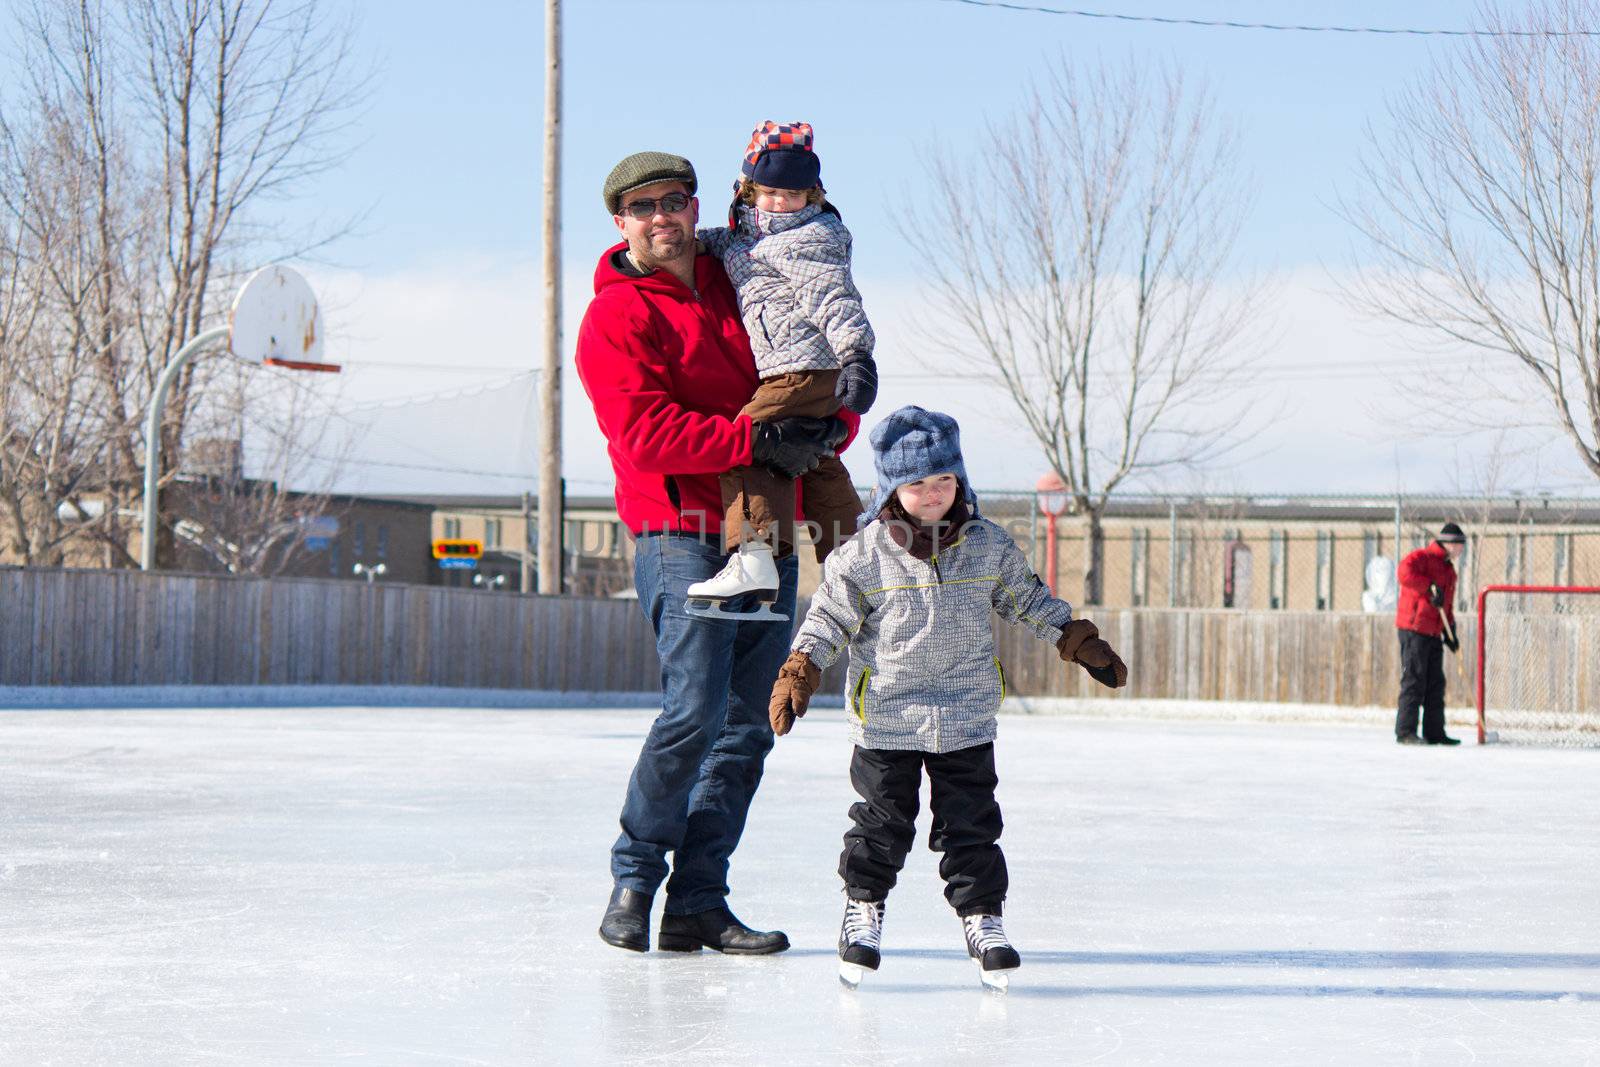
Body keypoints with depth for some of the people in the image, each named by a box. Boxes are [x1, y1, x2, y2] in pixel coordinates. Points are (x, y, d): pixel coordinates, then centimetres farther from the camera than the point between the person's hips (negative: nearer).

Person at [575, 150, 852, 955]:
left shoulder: (740, 287, 16)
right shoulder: (616, 316, -3)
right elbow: (647, 432, -16)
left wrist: (828, 426, -2)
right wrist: (756, 440, -22)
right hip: (680, 532, -6)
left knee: (748, 723, 3)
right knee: (696, 708, -16)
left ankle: (698, 902, 8)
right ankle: (634, 879, 2)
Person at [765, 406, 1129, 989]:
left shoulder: (989, 546, 1)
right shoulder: (863, 554, -8)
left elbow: (1029, 600, 14)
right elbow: (828, 619, -2)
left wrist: (1082, 643, 15)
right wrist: (798, 673, -11)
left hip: (967, 717, 2)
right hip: (886, 716, -2)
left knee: (971, 823, 3)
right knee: (883, 821, 6)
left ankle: (982, 918, 14)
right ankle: (863, 909, 24)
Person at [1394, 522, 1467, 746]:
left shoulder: (1449, 570, 22)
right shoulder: (1422, 558, -7)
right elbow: (1404, 572, -29)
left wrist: (1450, 631, 18)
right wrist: (1430, 587, -28)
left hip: (1434, 634, 9)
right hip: (1414, 629, -9)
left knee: (1435, 684, 10)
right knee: (1414, 681, -9)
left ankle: (1434, 732, 15)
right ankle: (1405, 732, -6)